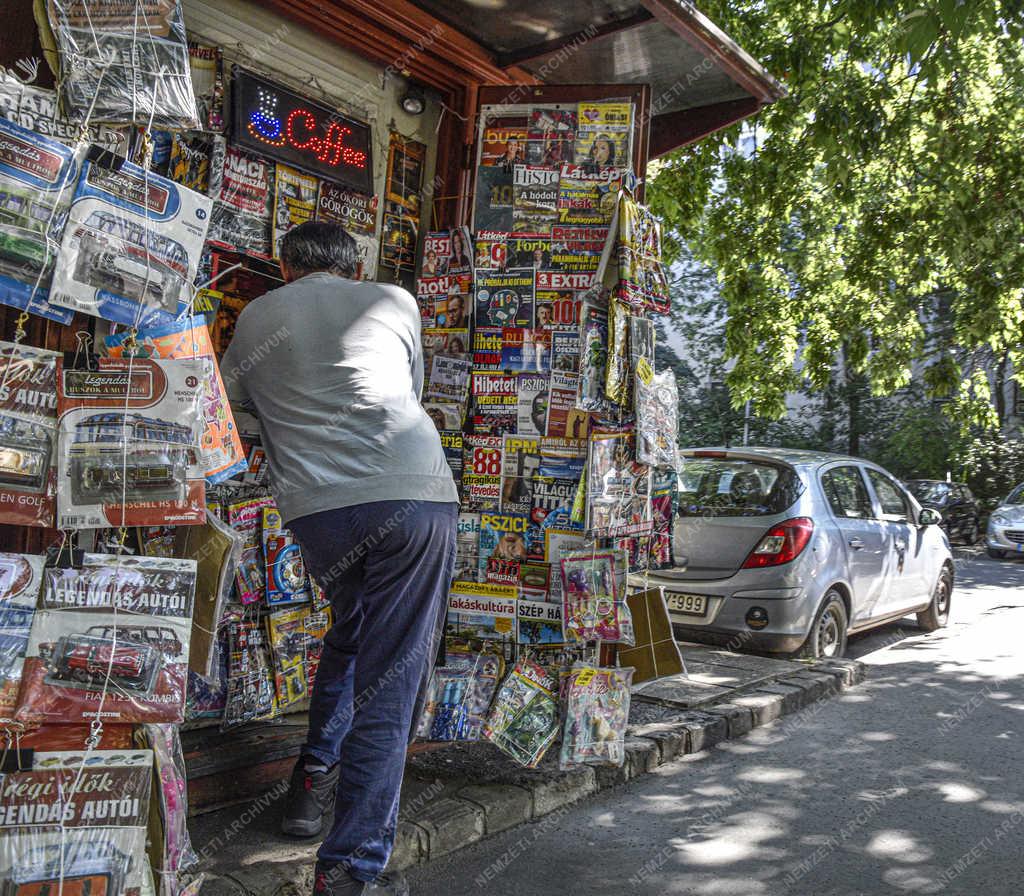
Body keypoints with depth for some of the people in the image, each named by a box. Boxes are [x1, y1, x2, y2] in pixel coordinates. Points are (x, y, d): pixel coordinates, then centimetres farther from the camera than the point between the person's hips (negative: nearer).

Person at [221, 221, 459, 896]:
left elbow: (231, 398, 27)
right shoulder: (395, 302, 18)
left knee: (351, 632, 29)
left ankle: (314, 781, 31)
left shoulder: (255, 318, 18)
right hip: (413, 495, -2)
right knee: (389, 682, 0)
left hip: (316, 509, 2)